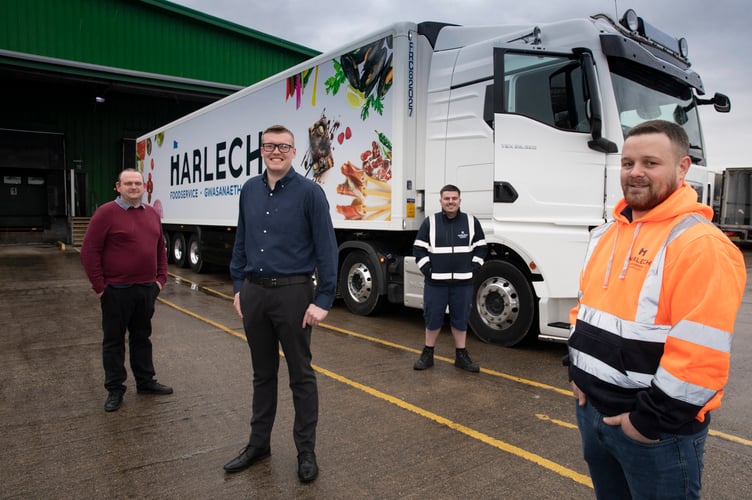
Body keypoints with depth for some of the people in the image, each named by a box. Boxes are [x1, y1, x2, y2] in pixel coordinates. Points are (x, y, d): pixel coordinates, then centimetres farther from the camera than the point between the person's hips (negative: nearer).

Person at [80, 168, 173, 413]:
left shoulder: (152, 214, 9)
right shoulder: (106, 213, -9)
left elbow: (160, 249, 16)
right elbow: (89, 251, -11)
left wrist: (161, 278, 9)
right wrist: (100, 286, -12)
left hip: (147, 289, 5)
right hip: (117, 291, -5)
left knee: (142, 337, 17)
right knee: (114, 340, 7)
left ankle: (145, 381, 29)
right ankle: (115, 390, 19)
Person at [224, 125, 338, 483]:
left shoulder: (309, 192, -8)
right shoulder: (250, 190, 8)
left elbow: (326, 249, -11)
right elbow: (241, 241, 14)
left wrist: (323, 300, -15)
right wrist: (238, 287, 11)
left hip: (292, 293, -5)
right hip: (254, 292, 5)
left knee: (300, 375, 8)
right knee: (262, 373, 17)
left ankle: (306, 451, 22)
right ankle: (259, 443, 33)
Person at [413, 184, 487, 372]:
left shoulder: (471, 222, 5)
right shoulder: (430, 222, 1)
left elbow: (480, 248, 9)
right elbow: (419, 249, 2)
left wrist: (473, 270, -1)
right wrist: (427, 270, -6)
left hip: (463, 282, 1)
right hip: (435, 281, -1)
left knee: (460, 319, 10)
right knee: (432, 318, 7)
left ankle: (461, 356, 22)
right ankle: (427, 354, 21)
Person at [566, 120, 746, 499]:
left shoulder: (702, 245, -19)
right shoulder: (605, 235, 7)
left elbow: (701, 353, -24)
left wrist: (651, 419, -18)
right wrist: (578, 371, 7)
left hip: (658, 430, -7)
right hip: (592, 409, 8)